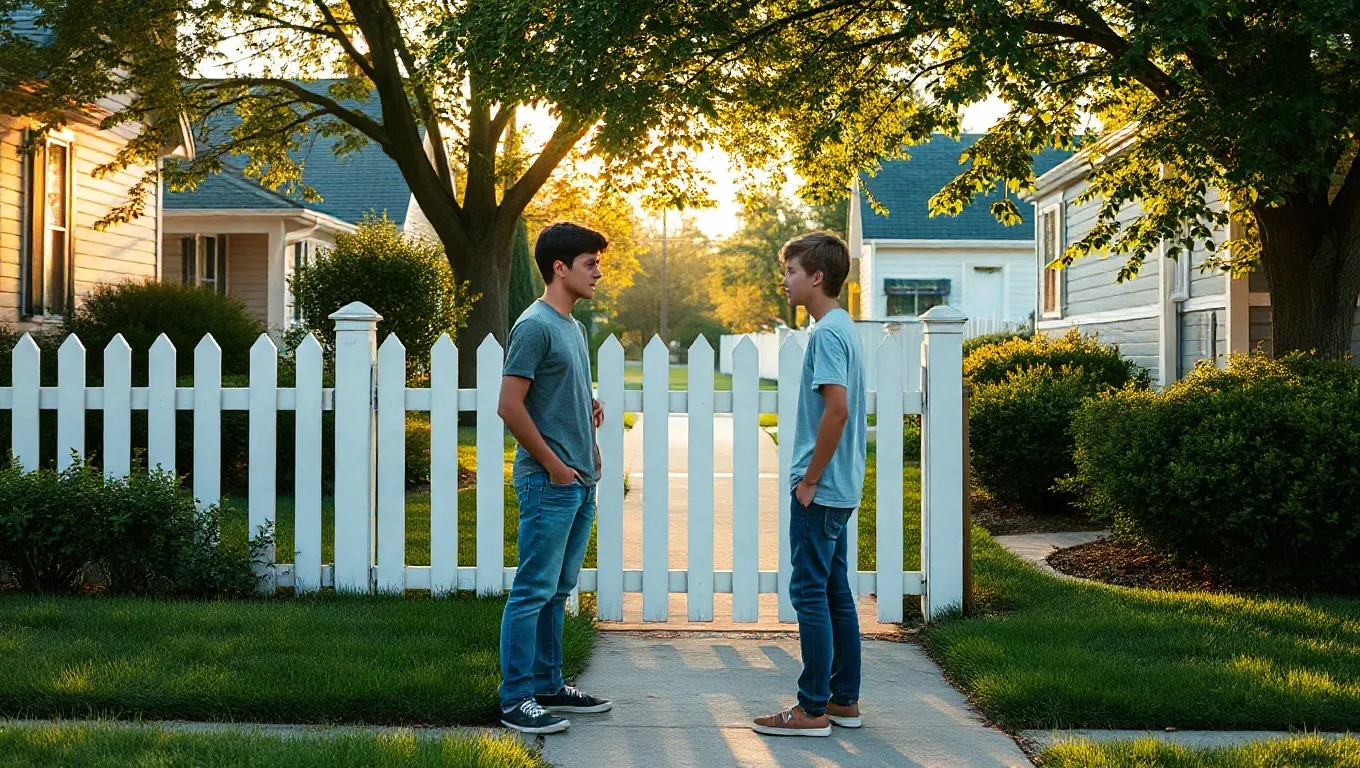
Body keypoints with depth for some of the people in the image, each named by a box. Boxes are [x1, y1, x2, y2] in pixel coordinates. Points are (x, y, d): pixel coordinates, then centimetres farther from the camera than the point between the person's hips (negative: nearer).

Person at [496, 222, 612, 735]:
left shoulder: (574, 327, 16)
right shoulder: (535, 326, -13)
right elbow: (510, 406, -18)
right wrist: (555, 466, -14)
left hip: (578, 482, 9)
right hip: (548, 482, -9)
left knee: (557, 591, 15)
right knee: (533, 591, -6)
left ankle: (548, 685, 23)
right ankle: (516, 699, -2)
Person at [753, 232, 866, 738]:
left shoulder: (826, 333, -15)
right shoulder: (844, 328, 15)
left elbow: (837, 408, -25)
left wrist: (809, 480, -18)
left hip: (820, 491, -10)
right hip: (840, 488, 10)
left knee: (810, 593, -5)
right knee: (835, 592, 13)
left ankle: (813, 710, -1)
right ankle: (845, 700, 19)